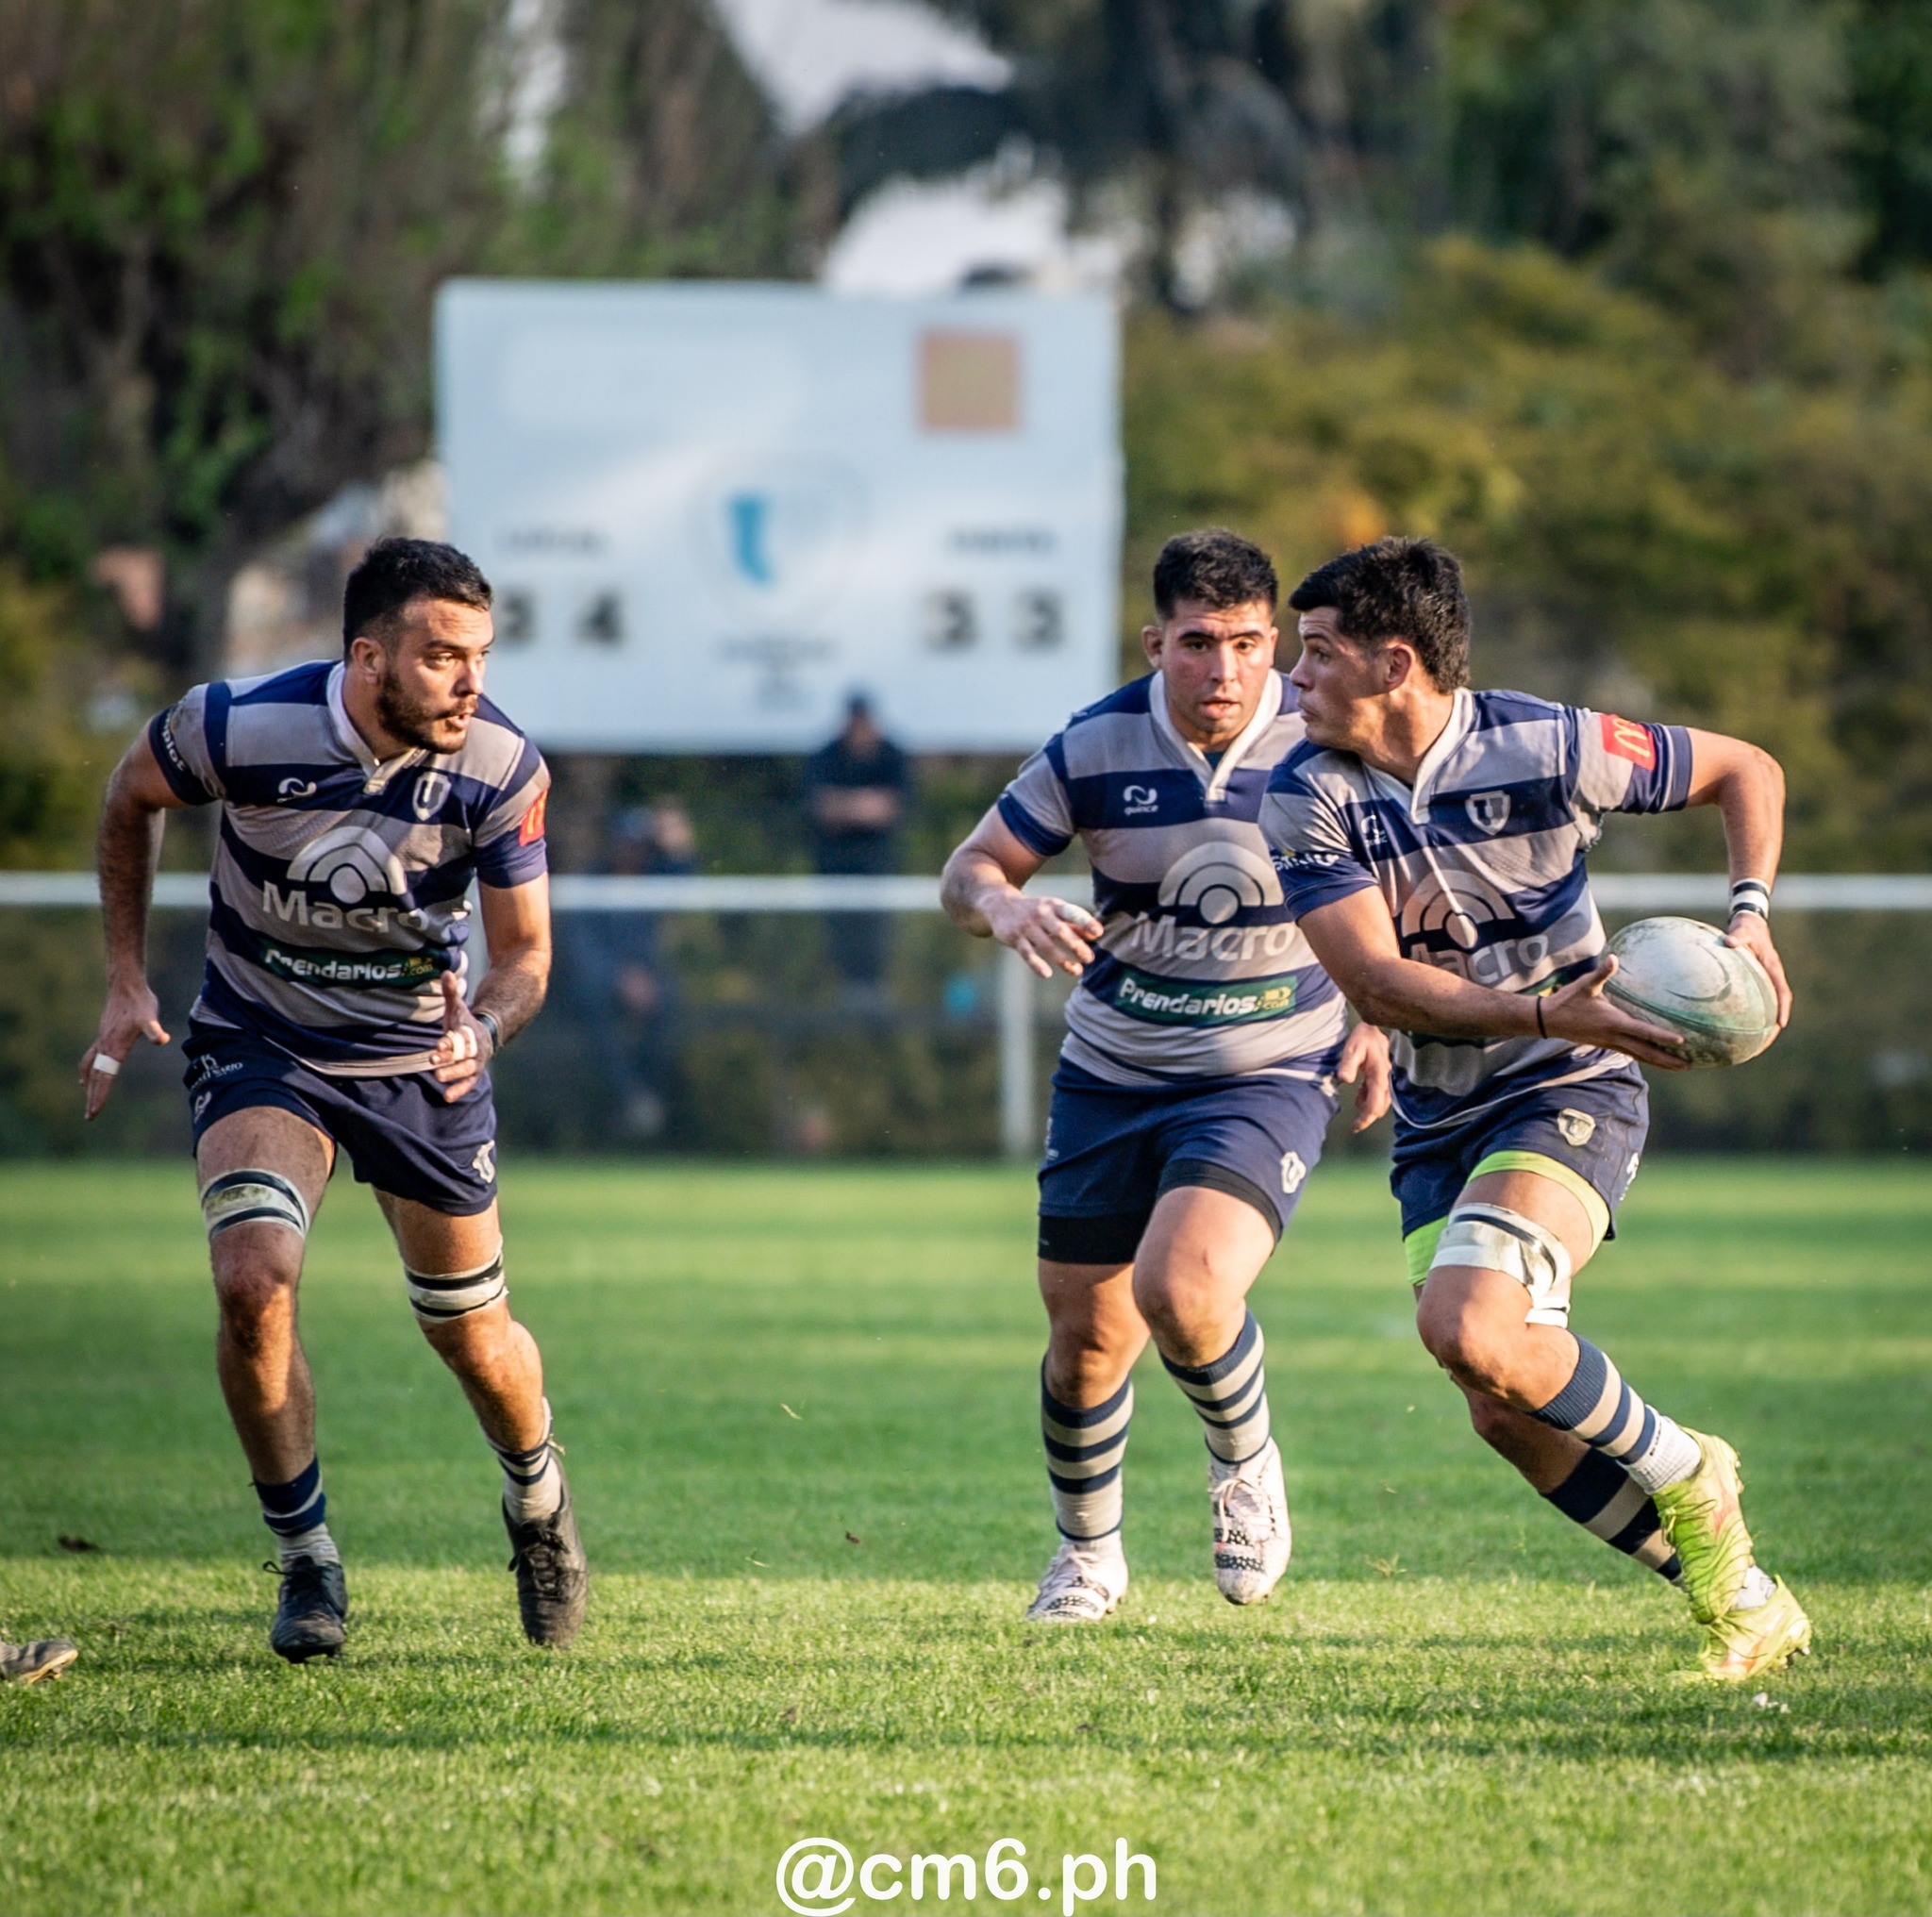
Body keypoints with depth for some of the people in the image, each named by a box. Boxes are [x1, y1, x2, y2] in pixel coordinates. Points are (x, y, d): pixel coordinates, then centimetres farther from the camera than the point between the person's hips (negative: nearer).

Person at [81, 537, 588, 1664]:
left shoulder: (503, 768, -21)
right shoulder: (241, 728, -25)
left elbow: (526, 952, -8)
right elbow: (132, 798, -1)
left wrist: (484, 1028, -31)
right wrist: (128, 978, 0)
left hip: (423, 1054, 1)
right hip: (261, 1044, -1)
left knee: (475, 1338, 8)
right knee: (253, 1282, -24)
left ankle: (538, 1500, 44)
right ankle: (309, 1563, -3)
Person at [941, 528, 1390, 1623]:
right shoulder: (1098, 749, -9)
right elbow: (970, 871, 0)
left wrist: (1381, 1023, -3)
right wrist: (1006, 906, -24)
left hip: (1268, 1078, -2)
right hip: (1111, 1078, 3)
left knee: (1181, 1290, -25)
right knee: (1086, 1334, 6)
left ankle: (1246, 1460, 7)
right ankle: (1088, 1555, 32)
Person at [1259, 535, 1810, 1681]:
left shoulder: (1545, 749, -14)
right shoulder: (1307, 800, -8)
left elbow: (1744, 770, 2)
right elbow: (1377, 983, -17)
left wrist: (1752, 914, -13)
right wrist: (1545, 1011, -28)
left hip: (1573, 1093, -5)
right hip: (1440, 1122, 5)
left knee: (1470, 1325, -28)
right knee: (1509, 1414, -3)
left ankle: (1684, 1476, -5)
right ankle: (1743, 1602, 12)